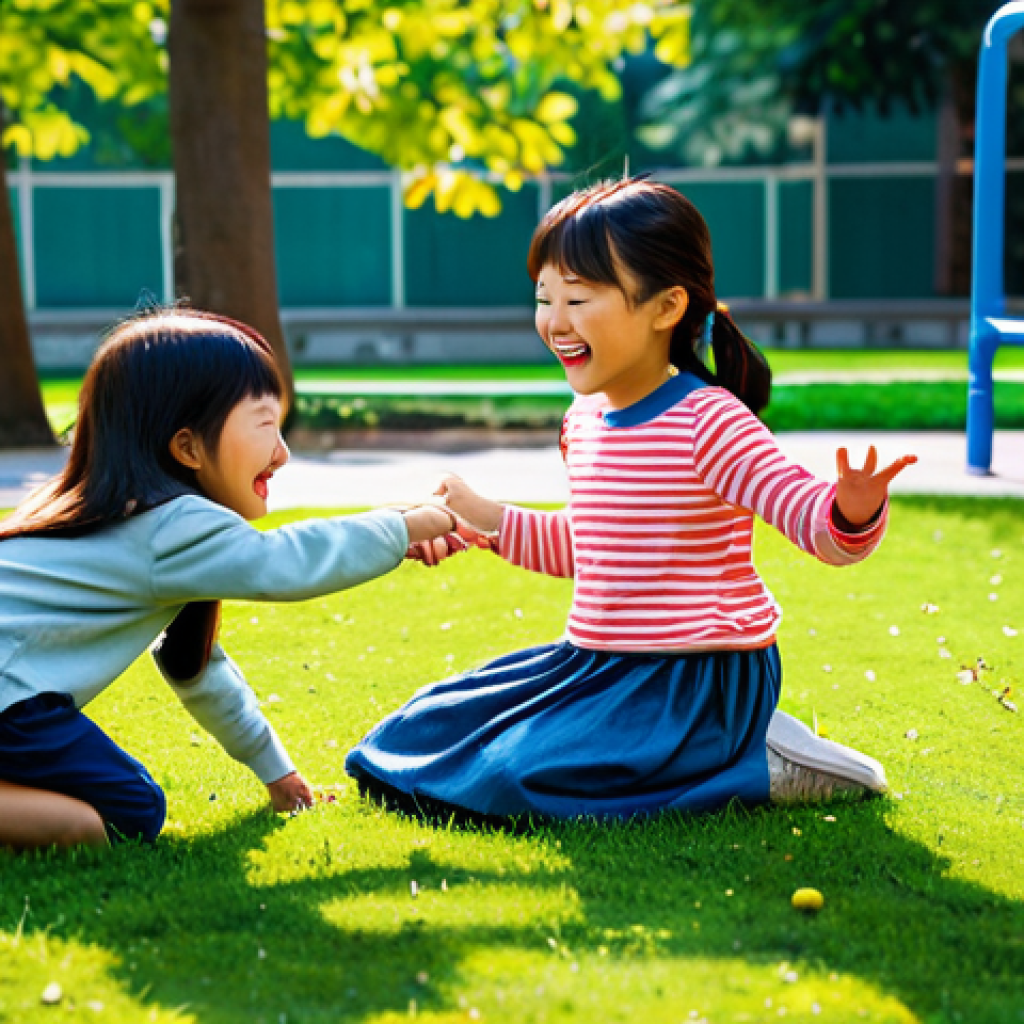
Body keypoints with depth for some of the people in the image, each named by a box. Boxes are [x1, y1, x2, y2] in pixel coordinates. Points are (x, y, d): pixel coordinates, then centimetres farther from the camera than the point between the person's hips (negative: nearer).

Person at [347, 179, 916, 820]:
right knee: (417, 737, 13)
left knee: (519, 777, -27)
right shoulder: (585, 423, 8)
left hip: (699, 679, -9)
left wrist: (855, 511, -50)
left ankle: (767, 766, -8)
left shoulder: (709, 422, -18)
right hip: (598, 666, 9)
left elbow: (820, 523, -27)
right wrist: (486, 519, 22)